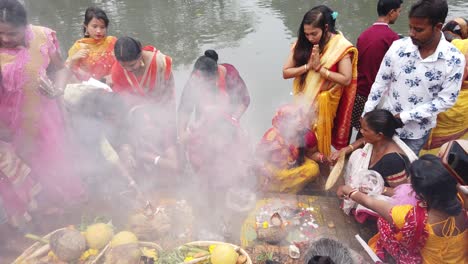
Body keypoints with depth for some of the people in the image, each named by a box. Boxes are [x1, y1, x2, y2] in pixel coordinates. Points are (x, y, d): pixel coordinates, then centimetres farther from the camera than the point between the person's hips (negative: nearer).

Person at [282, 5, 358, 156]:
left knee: (319, 141, 9)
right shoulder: (302, 44, -3)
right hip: (303, 102, 3)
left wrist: (320, 68, -21)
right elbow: (285, 73, -4)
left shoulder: (340, 46, -14)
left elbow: (346, 79, -18)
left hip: (324, 104, -3)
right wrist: (308, 66, -18)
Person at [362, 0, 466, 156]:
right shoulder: (398, 47, -13)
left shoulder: (454, 59, -17)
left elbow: (447, 99, -14)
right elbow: (380, 83, -4)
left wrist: (406, 116, -20)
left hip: (417, 131, -1)